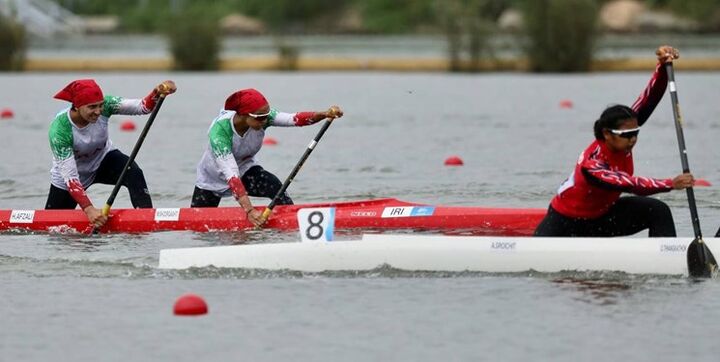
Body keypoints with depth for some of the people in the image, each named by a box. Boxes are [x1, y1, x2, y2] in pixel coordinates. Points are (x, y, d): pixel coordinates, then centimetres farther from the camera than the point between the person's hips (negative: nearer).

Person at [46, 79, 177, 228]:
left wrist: (157, 93, -54)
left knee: (133, 173, -28)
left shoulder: (103, 106, -25)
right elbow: (69, 176, -35)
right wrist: (88, 209, -44)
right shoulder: (59, 130, -35)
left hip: (103, 160, 2)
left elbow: (143, 107, -32)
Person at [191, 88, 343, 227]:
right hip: (213, 179, -3)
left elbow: (295, 119, -34)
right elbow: (230, 174, -41)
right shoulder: (219, 130, -36)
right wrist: (249, 210, -49)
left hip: (245, 169, 3)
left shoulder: (263, 116, -23)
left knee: (275, 187, -25)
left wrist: (324, 115, -52)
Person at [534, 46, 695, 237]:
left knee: (658, 212, -13)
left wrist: (662, 66, -36)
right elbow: (632, 186, -42)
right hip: (566, 222, -6)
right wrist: (671, 184, -48)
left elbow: (649, 100, -22)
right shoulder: (591, 165, -35)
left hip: (602, 215, 6)